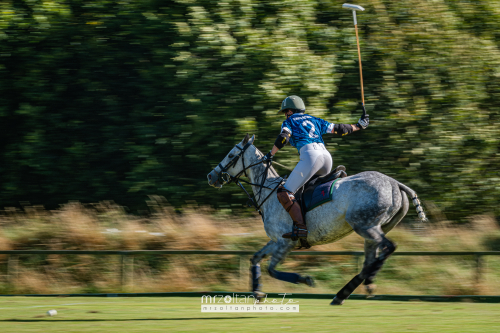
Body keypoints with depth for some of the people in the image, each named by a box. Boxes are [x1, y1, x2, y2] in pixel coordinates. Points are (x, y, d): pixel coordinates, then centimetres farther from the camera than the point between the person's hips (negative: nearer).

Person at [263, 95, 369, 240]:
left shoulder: (289, 121, 16)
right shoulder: (314, 120, 30)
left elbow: (283, 137, -2)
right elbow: (337, 129, 29)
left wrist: (270, 155, 7)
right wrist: (358, 126, 41)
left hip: (310, 155, -7)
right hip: (326, 155, 7)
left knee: (285, 193, -11)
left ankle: (300, 227, -28)